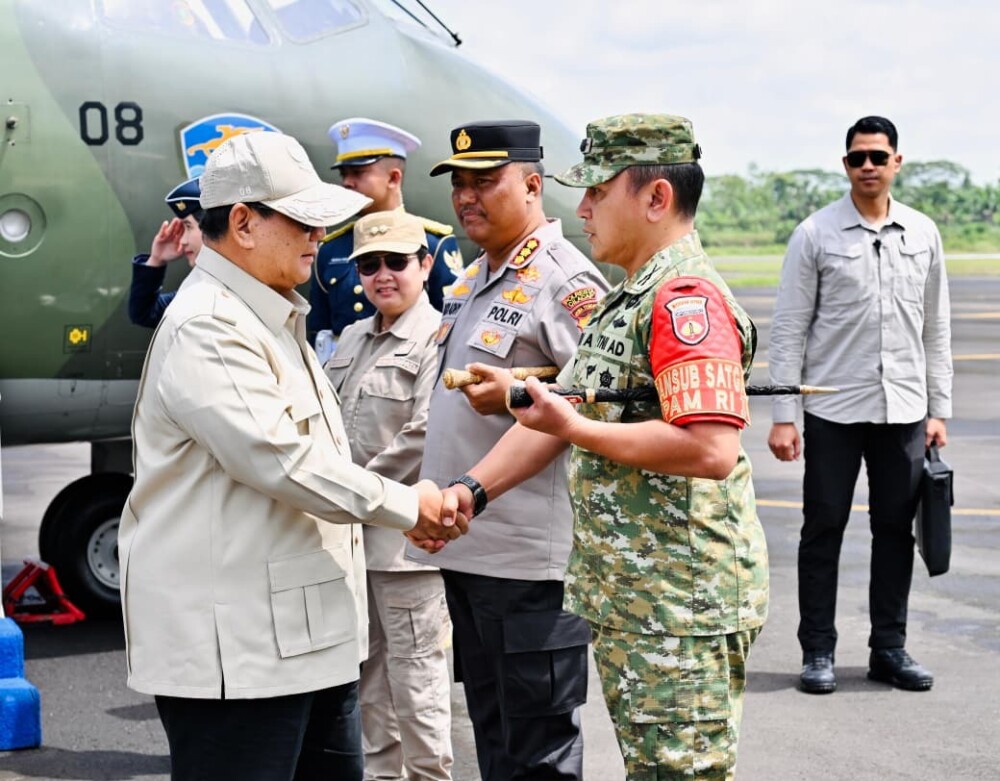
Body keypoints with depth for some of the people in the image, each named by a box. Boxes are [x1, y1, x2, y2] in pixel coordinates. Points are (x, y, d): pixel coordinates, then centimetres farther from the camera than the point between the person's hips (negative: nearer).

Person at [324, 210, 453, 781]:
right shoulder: (354, 339, 15)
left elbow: (423, 435, -18)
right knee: (367, 669, 16)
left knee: (414, 669, -3)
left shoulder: (436, 338, -10)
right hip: (351, 530, 8)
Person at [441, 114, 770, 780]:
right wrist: (472, 489, 10)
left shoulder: (686, 297, -17)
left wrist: (575, 428, -21)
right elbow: (568, 407, 21)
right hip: (628, 599, 11)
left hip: (682, 607, -11)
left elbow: (712, 449, -28)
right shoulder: (629, 297, 18)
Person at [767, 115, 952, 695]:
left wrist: (939, 410, 8)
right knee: (824, 531, 4)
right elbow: (789, 330, -4)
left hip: (903, 409, 3)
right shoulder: (816, 234, -3)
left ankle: (890, 647, 20)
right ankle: (818, 651, 13)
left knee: (896, 530, 9)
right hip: (834, 410, -3)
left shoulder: (923, 234, 7)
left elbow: (936, 329, 12)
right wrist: (782, 417, -8)